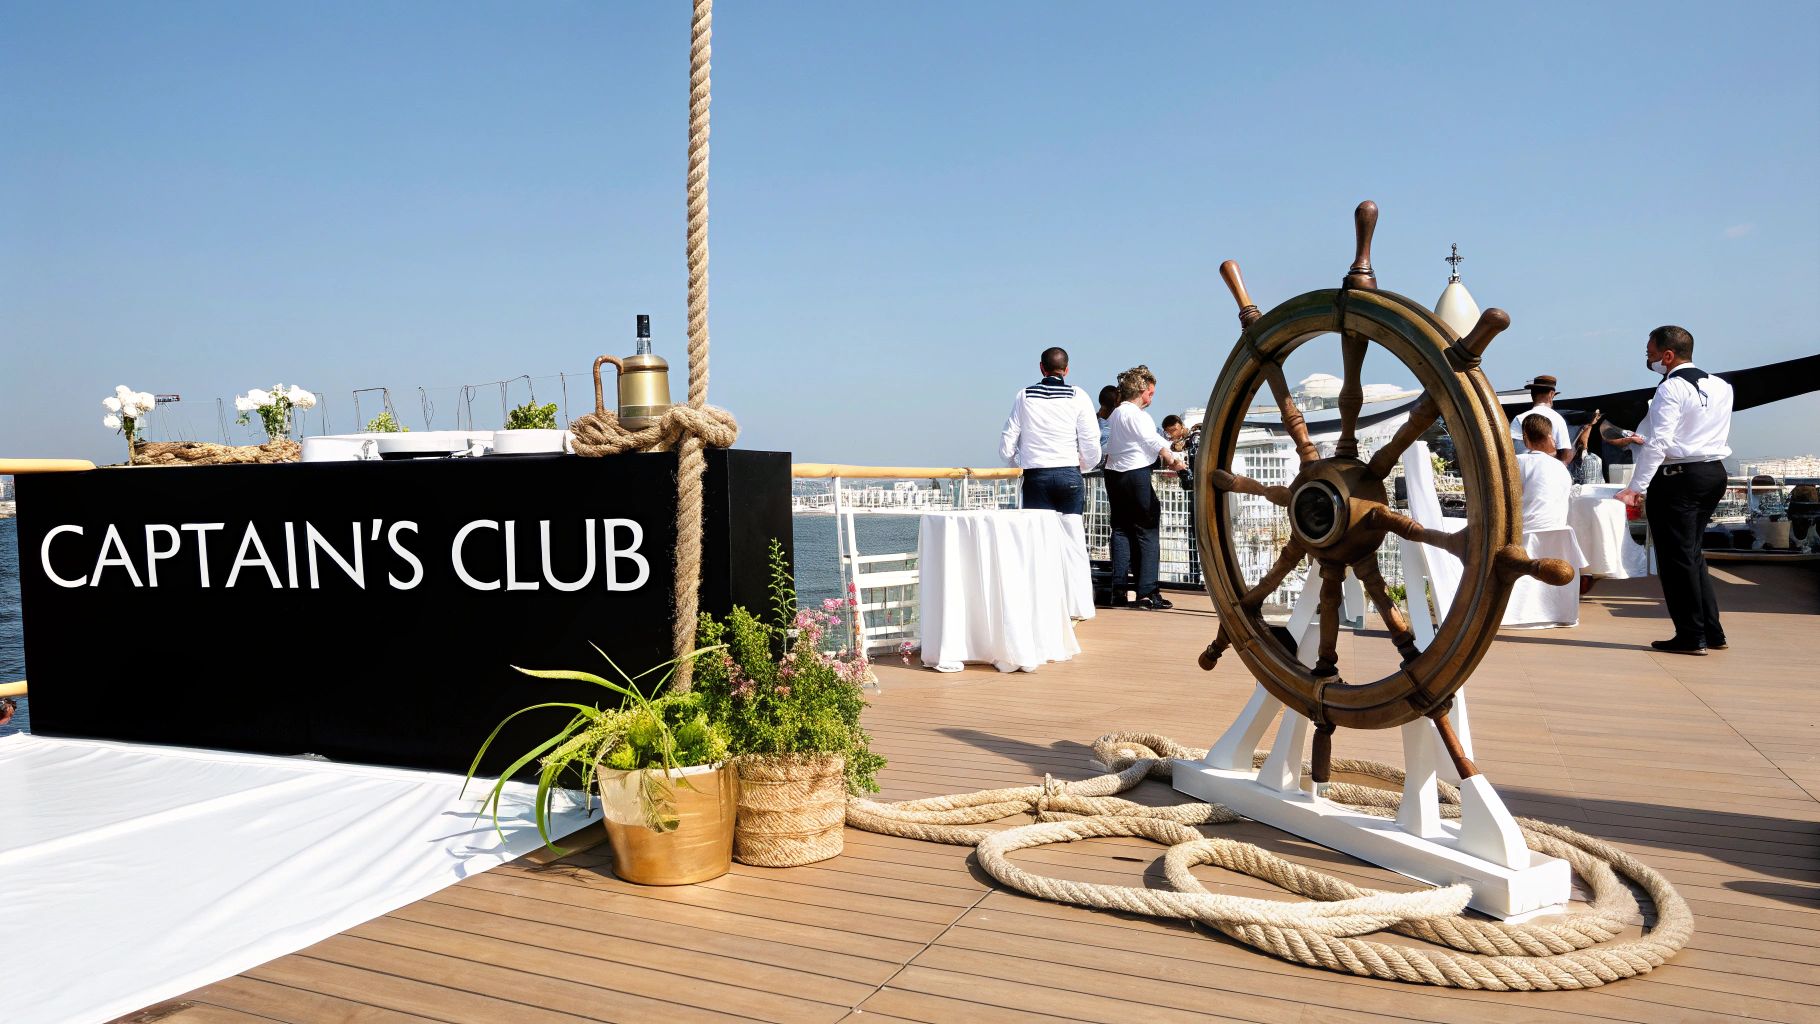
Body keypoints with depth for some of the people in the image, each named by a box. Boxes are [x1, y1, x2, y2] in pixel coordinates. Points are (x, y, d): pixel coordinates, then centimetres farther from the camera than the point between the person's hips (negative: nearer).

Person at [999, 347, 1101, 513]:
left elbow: (1006, 448, 2)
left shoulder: (1024, 396, 4)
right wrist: (1085, 464, 19)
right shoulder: (1078, 396, 1)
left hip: (1035, 476, 1)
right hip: (1069, 474, 0)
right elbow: (1091, 442, -1)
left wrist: (1018, 465, 21)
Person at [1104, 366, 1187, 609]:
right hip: (1136, 474, -8)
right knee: (1147, 532, -2)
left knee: (1120, 530, 10)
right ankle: (1147, 593, -4)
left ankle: (1118, 591, 5)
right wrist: (1174, 461, -4)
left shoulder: (1115, 413, 16)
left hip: (1114, 474, 8)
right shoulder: (1135, 414, -11)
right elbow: (1154, 442, -11)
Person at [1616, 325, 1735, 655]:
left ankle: (1692, 637, 2)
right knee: (1691, 551, 18)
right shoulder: (1721, 387, 11)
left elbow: (1658, 443, -21)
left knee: (1676, 556, -1)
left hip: (1678, 478, -8)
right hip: (1714, 473, 9)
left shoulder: (1671, 389, -14)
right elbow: (1720, 435, 18)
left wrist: (1635, 488, -22)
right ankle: (1712, 631, 19)